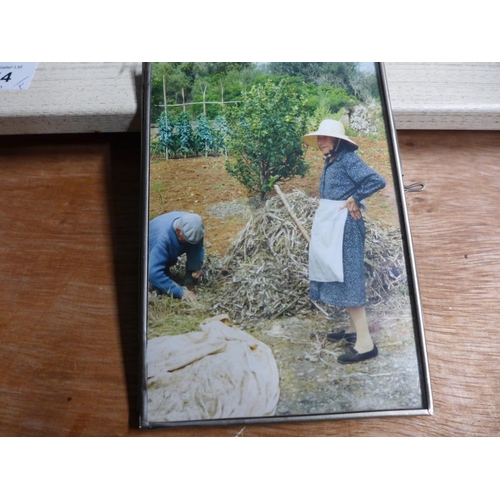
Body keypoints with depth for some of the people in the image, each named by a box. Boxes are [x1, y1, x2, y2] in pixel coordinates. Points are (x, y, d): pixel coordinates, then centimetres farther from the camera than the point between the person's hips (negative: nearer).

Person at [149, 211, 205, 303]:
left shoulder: (192, 226, -29)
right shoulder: (163, 237, -46)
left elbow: (197, 248, -12)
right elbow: (154, 273, -48)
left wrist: (196, 267, -32)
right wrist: (180, 292, -48)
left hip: (169, 252, 4)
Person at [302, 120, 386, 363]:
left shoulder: (348, 159, -12)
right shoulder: (330, 162, 15)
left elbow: (377, 181, -22)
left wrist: (354, 199, -14)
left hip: (343, 224, -10)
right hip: (329, 224, 10)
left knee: (347, 277, -10)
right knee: (338, 276, 14)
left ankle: (365, 342, -6)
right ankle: (354, 329, 26)